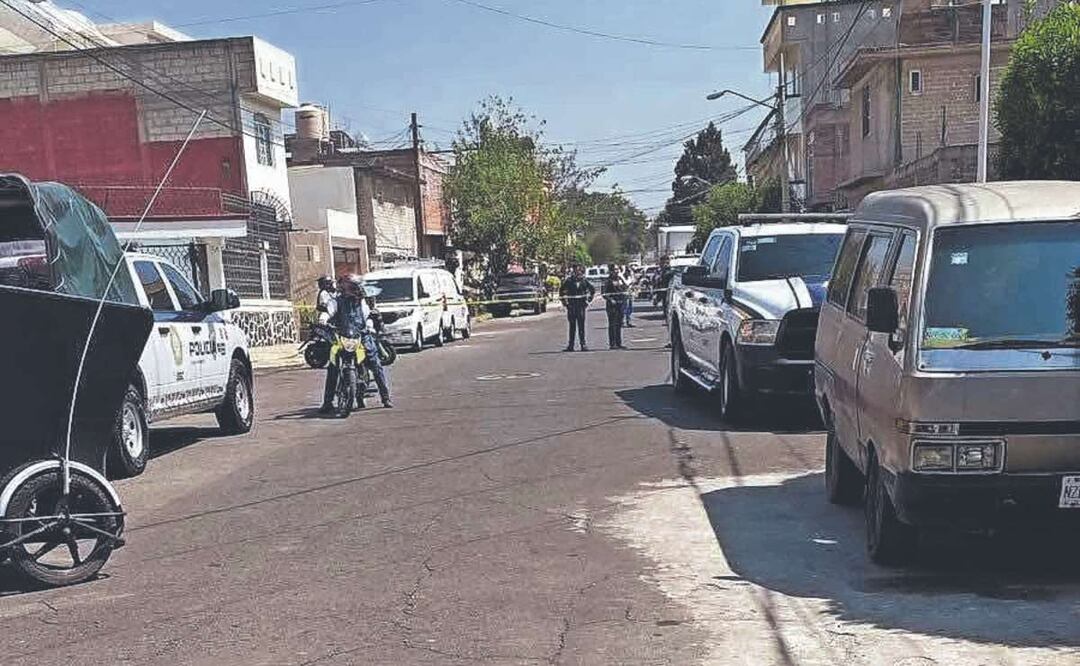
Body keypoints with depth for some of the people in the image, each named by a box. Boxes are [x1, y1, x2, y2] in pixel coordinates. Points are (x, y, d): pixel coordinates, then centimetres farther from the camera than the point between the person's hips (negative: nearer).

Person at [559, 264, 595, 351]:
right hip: (571, 306, 0)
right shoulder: (569, 281, 2)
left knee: (581, 326, -2)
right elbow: (561, 290, 14)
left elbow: (593, 290, 16)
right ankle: (570, 345, 9)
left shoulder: (584, 281, 3)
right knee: (572, 326, 5)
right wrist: (564, 302, 9)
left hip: (581, 306, 0)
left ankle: (583, 344, 3)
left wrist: (588, 300, 10)